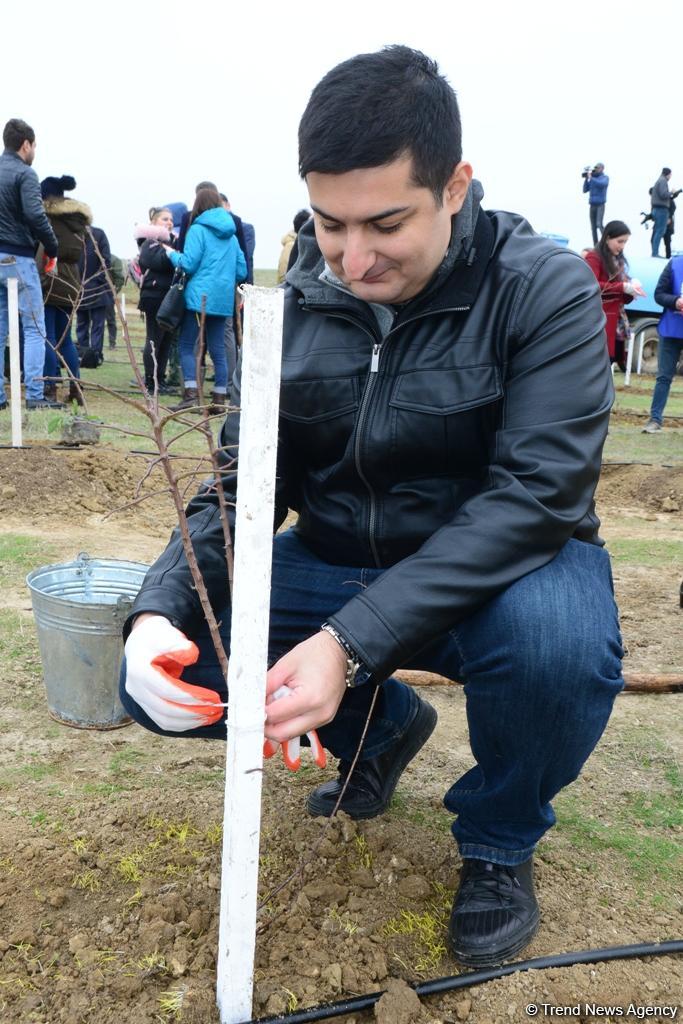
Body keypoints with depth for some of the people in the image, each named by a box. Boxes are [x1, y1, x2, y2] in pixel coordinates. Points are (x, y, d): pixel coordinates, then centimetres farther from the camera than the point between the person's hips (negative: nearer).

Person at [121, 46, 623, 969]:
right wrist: (160, 609, -24)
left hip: (504, 569, -3)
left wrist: (352, 642, -36)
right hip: (337, 563, 4)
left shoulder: (547, 291, -16)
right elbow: (240, 484, -4)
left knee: (555, 640, -38)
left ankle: (499, 840, -1)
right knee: (158, 675, -12)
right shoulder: (297, 304, -5)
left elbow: (534, 495, -27)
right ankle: (384, 723, 16)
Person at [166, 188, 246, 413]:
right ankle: (219, 400, 8)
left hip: (199, 296, -6)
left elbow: (189, 264, -10)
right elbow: (242, 271, 13)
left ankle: (191, 394, -8)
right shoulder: (231, 235, 14)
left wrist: (172, 254, 7)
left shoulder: (198, 230, -5)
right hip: (223, 300, 6)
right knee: (218, 349, 8)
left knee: (186, 345, 2)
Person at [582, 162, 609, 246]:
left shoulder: (605, 177, 1)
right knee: (593, 226, 2)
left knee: (599, 224, -19)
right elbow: (585, 190, 11)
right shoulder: (592, 177, 14)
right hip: (592, 205, 5)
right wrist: (586, 179, -1)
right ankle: (596, 246, 6)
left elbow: (602, 184, -21)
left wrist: (590, 177, -16)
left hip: (600, 205, -5)